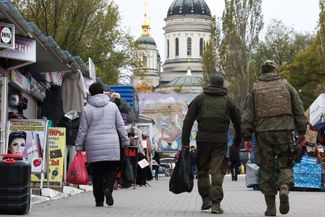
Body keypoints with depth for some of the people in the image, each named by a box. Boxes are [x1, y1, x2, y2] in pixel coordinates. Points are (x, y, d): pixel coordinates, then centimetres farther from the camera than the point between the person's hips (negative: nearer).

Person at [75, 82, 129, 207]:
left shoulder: (87, 109, 0)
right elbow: (121, 126, 7)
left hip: (93, 147, 0)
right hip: (111, 145, 0)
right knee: (111, 169, 8)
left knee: (96, 173, 5)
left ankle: (99, 200, 5)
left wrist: (79, 146, 8)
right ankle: (108, 188, -19)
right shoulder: (112, 106, 5)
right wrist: (125, 142, 15)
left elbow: (82, 130, 1)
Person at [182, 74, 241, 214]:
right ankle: (216, 203, -9)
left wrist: (185, 141, 4)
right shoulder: (228, 101, 10)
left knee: (202, 169, 15)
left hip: (203, 139, 0)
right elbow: (238, 123, 13)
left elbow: (188, 121, 3)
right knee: (217, 172, -1)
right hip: (221, 140, 0)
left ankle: (206, 198, 11)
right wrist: (237, 143, 22)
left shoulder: (200, 99, 9)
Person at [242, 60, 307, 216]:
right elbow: (299, 110, 9)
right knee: (285, 165, 9)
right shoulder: (286, 85, 10)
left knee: (266, 170, 6)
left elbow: (247, 115, 4)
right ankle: (284, 189, -20)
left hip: (263, 133, 0)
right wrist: (301, 132, 14)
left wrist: (247, 137, 5)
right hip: (284, 131, 0)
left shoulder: (255, 88, 9)